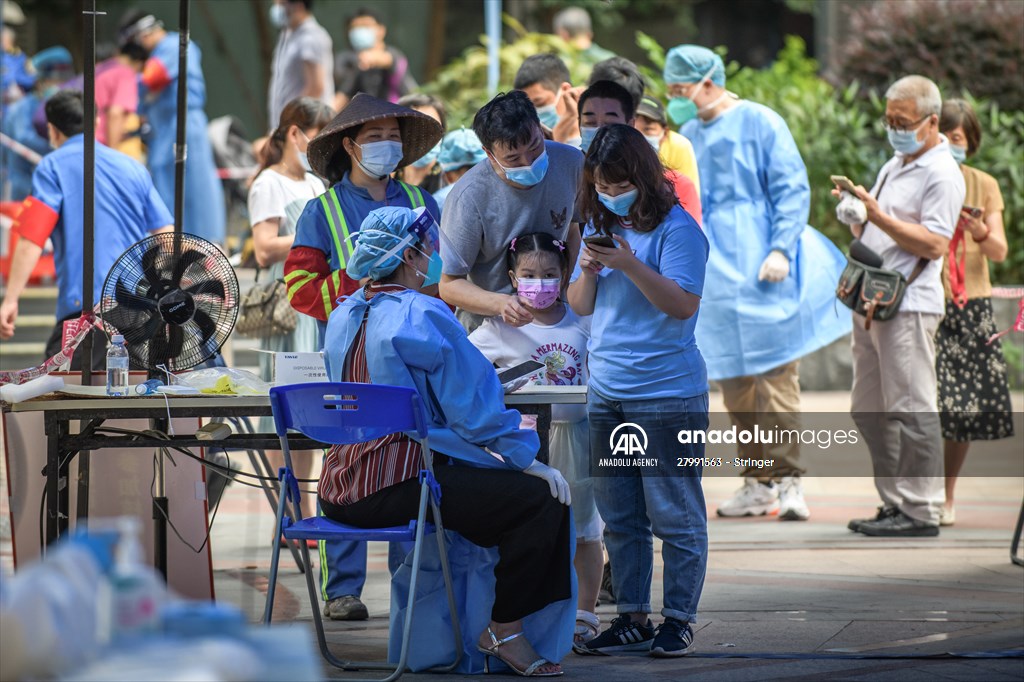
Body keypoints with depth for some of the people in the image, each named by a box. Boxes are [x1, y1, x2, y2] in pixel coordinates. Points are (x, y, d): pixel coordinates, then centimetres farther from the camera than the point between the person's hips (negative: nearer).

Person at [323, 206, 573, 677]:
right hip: (397, 488, -10)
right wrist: (530, 462, -4)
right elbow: (475, 405, -12)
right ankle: (504, 633, 1)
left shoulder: (344, 316, 15)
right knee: (543, 499, -6)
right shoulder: (422, 315, -11)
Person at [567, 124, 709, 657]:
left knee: (674, 514, -1)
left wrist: (629, 265, -23)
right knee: (619, 517, 10)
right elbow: (580, 305, 16)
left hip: (666, 392, -7)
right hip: (606, 393, 7)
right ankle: (631, 619, 16)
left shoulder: (675, 228, -8)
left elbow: (683, 303, -16)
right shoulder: (600, 227, 13)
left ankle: (679, 619, 5)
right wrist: (587, 271, -5)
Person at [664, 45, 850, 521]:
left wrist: (782, 249, -17)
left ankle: (787, 481, -6)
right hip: (715, 280, 6)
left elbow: (792, 189, -8)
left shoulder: (760, 123, -4)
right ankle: (758, 483, 10)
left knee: (775, 375, -8)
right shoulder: (688, 137, 15)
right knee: (733, 383, 5)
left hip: (760, 273, -6)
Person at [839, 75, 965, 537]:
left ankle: (921, 511, -7)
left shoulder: (942, 174, -9)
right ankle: (895, 503, 17)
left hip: (909, 305, -10)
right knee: (869, 411, 11)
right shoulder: (893, 166, 20)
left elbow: (934, 243, -19)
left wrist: (879, 217, -22)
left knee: (911, 410, -9)